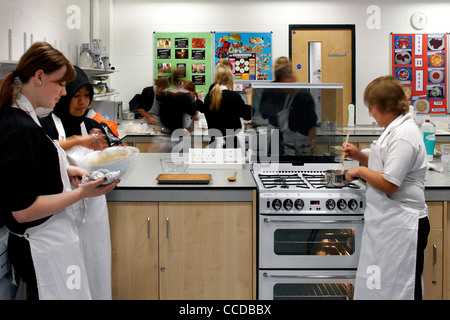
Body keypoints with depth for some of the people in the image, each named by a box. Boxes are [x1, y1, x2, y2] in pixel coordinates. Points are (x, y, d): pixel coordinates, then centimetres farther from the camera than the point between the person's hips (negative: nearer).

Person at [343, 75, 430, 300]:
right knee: (376, 286, 16)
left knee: (396, 289, -1)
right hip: (387, 222, 10)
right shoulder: (396, 129, 13)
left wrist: (360, 171, -9)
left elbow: (389, 184, -24)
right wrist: (360, 157, 12)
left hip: (401, 226, -10)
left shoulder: (404, 135, -19)